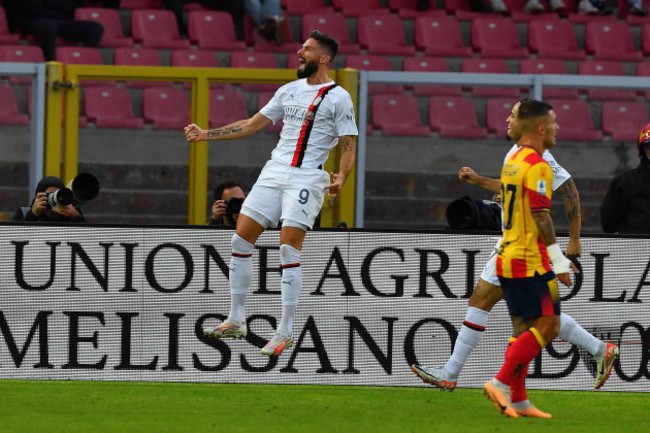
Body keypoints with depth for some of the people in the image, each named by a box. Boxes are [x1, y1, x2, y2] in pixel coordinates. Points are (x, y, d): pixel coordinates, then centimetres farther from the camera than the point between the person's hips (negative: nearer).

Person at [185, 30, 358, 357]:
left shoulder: (338, 97, -2)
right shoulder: (289, 91, 16)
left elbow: (349, 145, -4)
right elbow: (252, 125, 22)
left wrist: (341, 177, -22)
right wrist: (206, 134, 19)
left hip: (306, 178, -7)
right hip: (274, 171, 7)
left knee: (289, 249, -14)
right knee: (240, 240, 1)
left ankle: (285, 332, -8)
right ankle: (236, 321, 10)